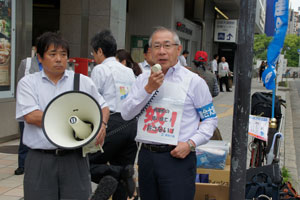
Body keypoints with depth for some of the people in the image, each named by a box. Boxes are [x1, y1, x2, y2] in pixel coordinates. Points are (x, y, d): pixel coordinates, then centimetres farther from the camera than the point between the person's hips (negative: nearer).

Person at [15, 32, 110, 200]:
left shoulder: (83, 81, 9)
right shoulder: (27, 83, 4)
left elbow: (103, 107, 18)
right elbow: (31, 116, -9)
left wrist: (102, 124, -4)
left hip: (75, 158, 1)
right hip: (41, 159, -1)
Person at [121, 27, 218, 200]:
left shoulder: (194, 81, -1)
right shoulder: (143, 79, 9)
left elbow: (210, 119, 1)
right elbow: (126, 114, 0)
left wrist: (191, 143, -13)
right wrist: (148, 89, -11)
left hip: (178, 158, -4)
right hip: (147, 155, 4)